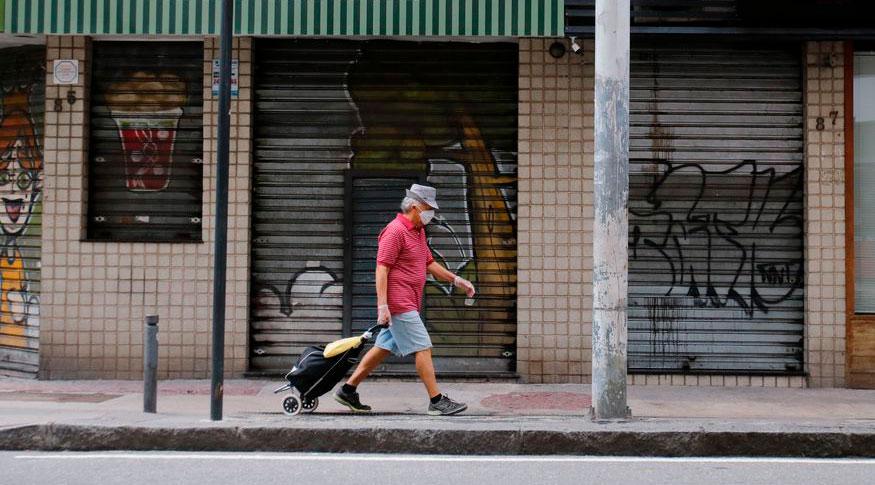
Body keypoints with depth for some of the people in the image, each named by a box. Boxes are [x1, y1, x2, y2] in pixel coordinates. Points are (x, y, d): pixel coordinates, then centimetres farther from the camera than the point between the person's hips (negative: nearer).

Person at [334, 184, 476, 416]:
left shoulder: (418, 232, 18)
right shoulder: (395, 231, -14)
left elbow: (430, 264, 28)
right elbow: (381, 269, -18)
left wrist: (457, 280, 21)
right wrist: (382, 306, -23)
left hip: (408, 304, 10)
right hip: (399, 304, -10)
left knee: (384, 348, 12)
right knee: (423, 348, -8)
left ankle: (348, 390, 18)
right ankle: (437, 401, -4)